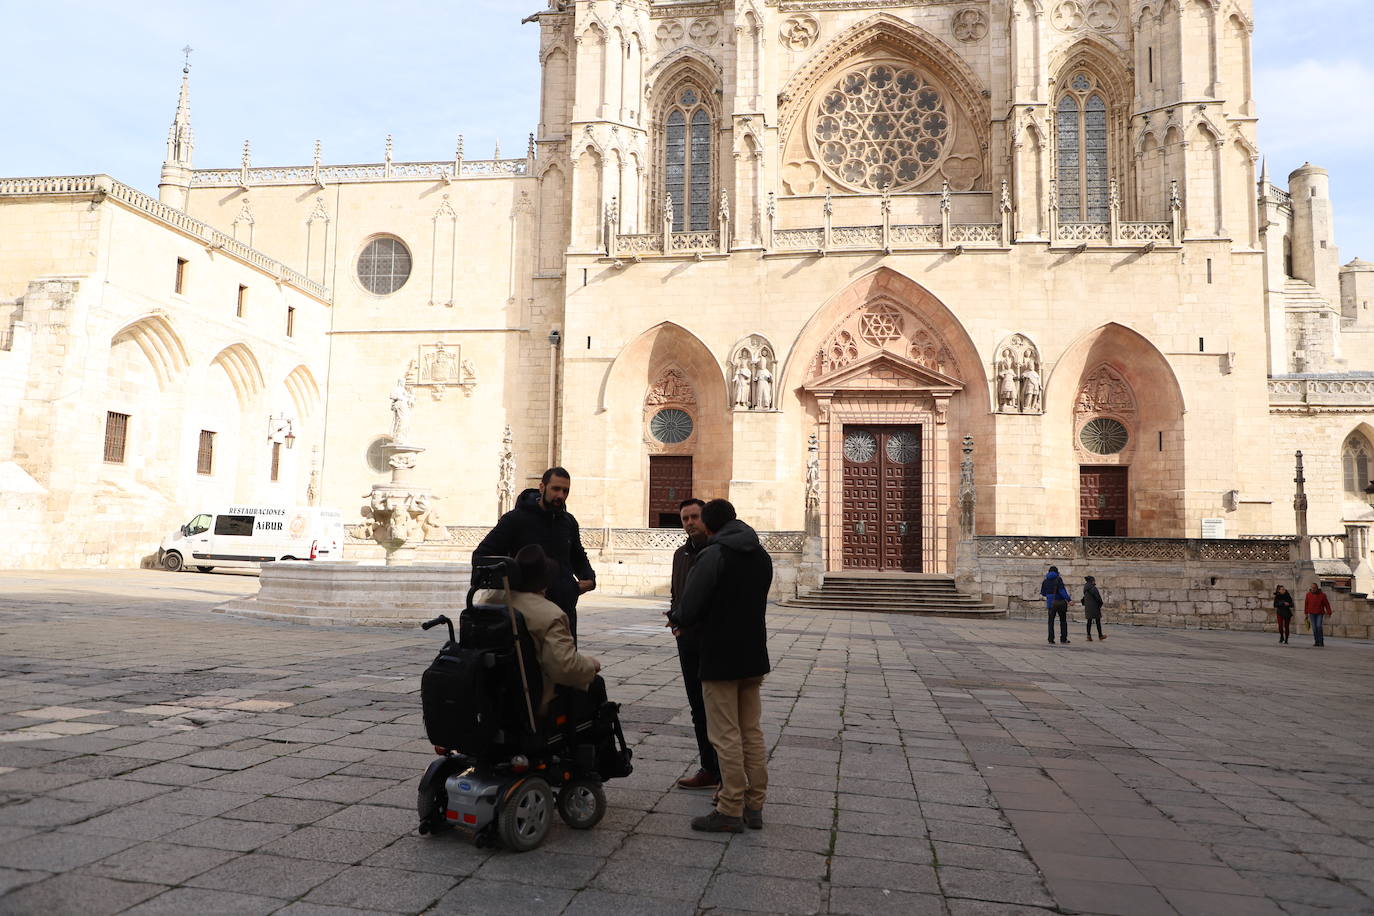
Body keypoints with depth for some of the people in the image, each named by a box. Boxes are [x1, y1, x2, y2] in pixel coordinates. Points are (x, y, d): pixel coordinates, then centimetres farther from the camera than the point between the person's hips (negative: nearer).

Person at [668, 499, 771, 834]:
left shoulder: (712, 555, -15)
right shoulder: (761, 555, 9)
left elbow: (688, 610, -18)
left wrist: (676, 618, 7)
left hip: (720, 660, -7)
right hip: (754, 656, 7)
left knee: (726, 736, 1)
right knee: (752, 733, 14)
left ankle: (730, 812, 7)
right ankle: (754, 806, 21)